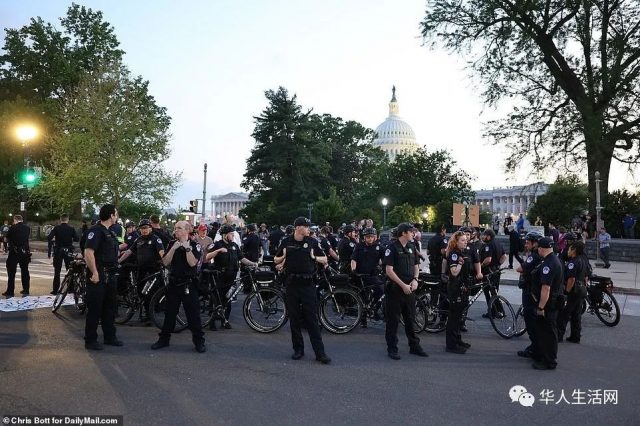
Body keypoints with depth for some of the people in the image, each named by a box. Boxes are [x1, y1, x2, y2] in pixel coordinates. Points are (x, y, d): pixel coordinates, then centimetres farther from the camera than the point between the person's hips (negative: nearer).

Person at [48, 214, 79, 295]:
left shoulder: (56, 228, -6)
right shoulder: (71, 229, -5)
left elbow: (49, 238, -14)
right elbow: (77, 239, -8)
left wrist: (53, 239, 7)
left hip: (58, 251, 0)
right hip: (68, 251, 0)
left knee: (57, 271, 6)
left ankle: (55, 290, 7)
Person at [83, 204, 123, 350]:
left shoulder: (110, 233, 15)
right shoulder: (96, 230, -13)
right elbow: (88, 252, -22)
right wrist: (95, 273, -23)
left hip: (111, 276, 9)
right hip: (99, 277, -9)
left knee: (110, 308, 15)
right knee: (95, 309, 0)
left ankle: (109, 337, 26)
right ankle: (90, 340, 11)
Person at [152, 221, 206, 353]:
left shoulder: (194, 245, -4)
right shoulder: (172, 244, 8)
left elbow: (192, 263, -17)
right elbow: (165, 262, -3)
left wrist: (187, 248, -19)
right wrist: (174, 248, -13)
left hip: (188, 285, -4)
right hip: (173, 283, 4)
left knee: (193, 313, -3)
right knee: (169, 312, 12)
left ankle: (199, 341, 6)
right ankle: (164, 338, 24)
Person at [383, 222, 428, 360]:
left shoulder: (412, 247, 10)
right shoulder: (392, 248, -11)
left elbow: (416, 266, 17)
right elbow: (389, 270, -15)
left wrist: (415, 280, -2)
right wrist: (403, 285, -16)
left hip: (409, 289, 6)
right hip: (395, 288, -6)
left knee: (410, 319, 14)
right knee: (393, 320, 1)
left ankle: (414, 346, 25)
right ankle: (392, 349, 10)